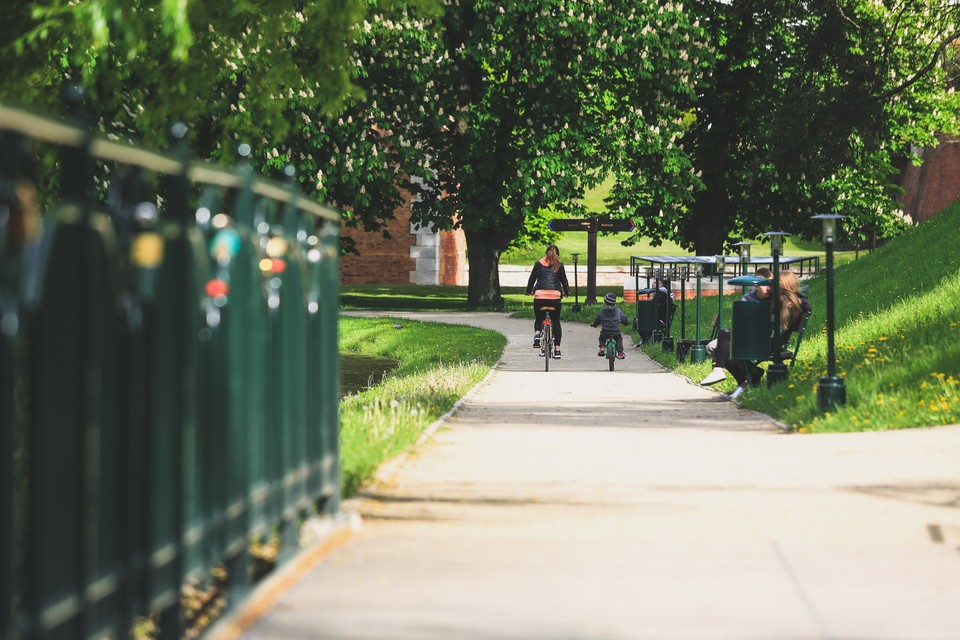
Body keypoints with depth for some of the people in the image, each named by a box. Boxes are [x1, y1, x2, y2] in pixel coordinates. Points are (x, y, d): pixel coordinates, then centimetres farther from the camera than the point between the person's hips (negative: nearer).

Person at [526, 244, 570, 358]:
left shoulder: (538, 264, 9)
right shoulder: (559, 266, 7)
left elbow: (532, 279, 16)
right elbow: (564, 281, 14)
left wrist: (528, 291, 33)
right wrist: (567, 292, 33)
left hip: (540, 297, 0)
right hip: (555, 297, 0)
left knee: (538, 319, 20)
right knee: (556, 322, 13)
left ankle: (537, 334, -13)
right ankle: (557, 349, 6)